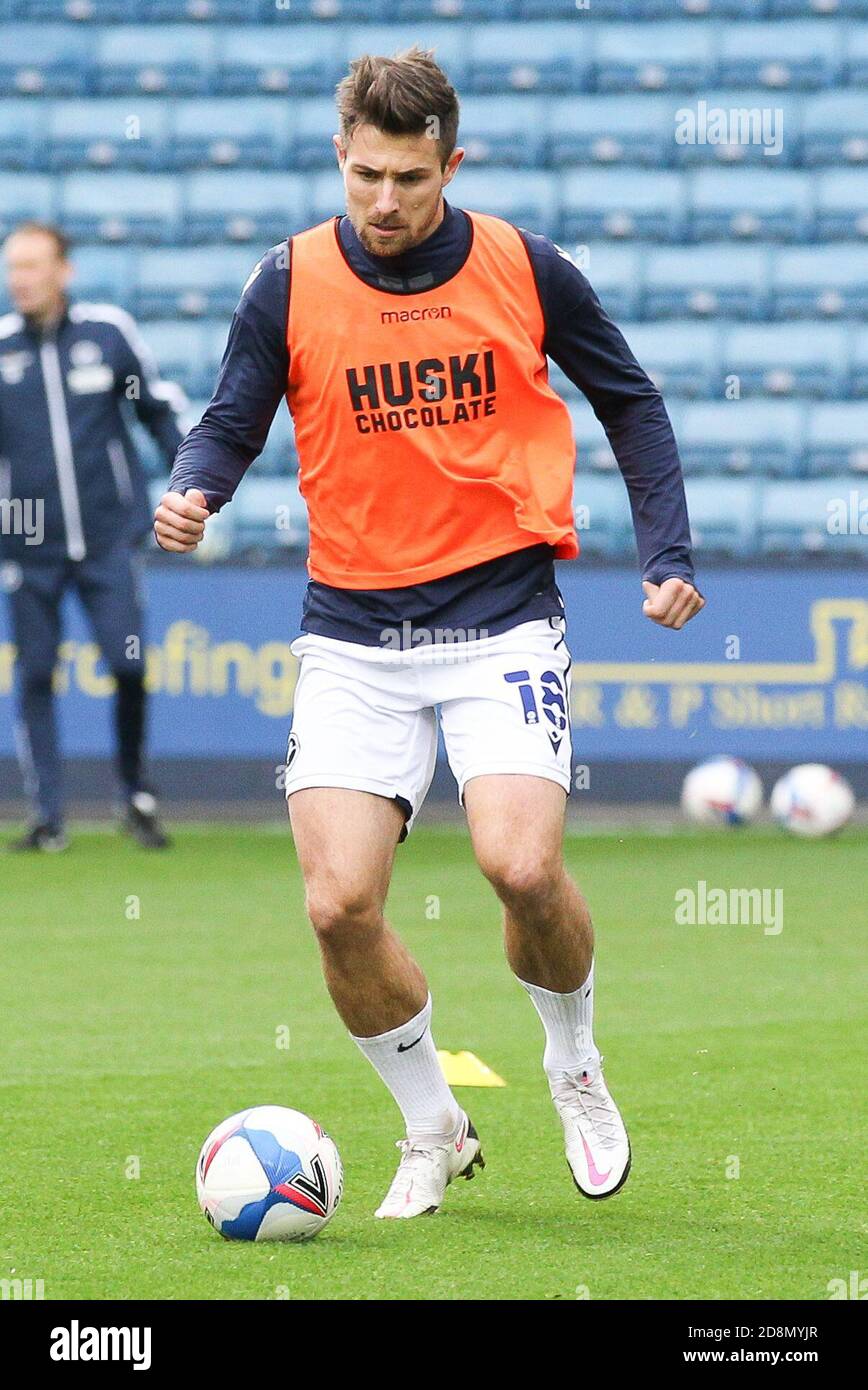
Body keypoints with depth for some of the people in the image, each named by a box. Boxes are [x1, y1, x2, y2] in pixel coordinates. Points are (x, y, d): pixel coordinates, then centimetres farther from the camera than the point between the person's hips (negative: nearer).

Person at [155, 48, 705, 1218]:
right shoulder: (289, 284, -2)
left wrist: (667, 554, 4)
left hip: (502, 616, -1)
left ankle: (576, 1067, 11)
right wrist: (192, 495, -21)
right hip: (353, 630, 1)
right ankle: (433, 1131, 14)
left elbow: (629, 402, 11)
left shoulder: (525, 269, -2)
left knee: (522, 866, -22)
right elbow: (230, 426, 2)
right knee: (340, 904, -11)